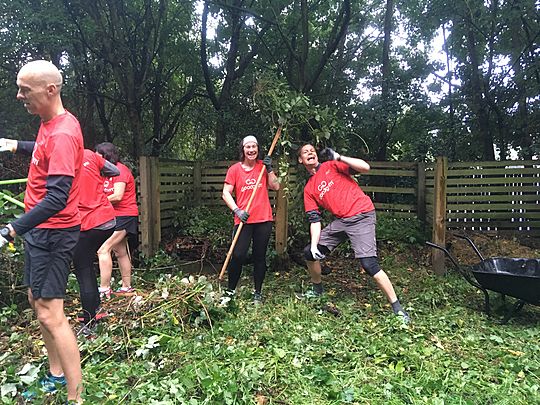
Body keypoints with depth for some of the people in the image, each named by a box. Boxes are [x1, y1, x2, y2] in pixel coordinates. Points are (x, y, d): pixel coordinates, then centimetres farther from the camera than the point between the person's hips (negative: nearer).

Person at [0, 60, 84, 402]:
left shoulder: (62, 133, -22)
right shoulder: (50, 123, 8)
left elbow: (56, 199, -30)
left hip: (53, 231, -10)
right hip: (40, 229, 10)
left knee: (50, 314, -10)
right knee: (37, 300, 18)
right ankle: (56, 376, 34)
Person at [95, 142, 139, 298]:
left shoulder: (119, 169, -12)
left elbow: (118, 196, -21)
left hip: (124, 216, -10)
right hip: (115, 216, 10)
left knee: (103, 250, -16)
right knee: (120, 252, 14)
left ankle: (104, 289, -13)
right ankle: (127, 287, 23)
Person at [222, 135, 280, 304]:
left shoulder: (263, 166, 9)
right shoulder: (234, 169, 1)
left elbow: (275, 187, 3)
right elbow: (226, 193, -2)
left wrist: (269, 169, -7)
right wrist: (237, 211, -14)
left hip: (263, 219, 2)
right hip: (243, 220, -2)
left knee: (260, 256, 8)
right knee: (238, 255, -9)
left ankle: (258, 293, 20)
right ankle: (231, 290, 9)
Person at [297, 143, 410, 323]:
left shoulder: (331, 165, 2)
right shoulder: (309, 189, 14)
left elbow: (365, 167, -9)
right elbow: (315, 220, 8)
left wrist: (339, 157, -15)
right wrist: (314, 245, -4)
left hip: (361, 216, -6)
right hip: (340, 221, 6)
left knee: (369, 264, -18)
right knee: (309, 252, 9)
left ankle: (397, 308, -6)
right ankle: (317, 289, 33)